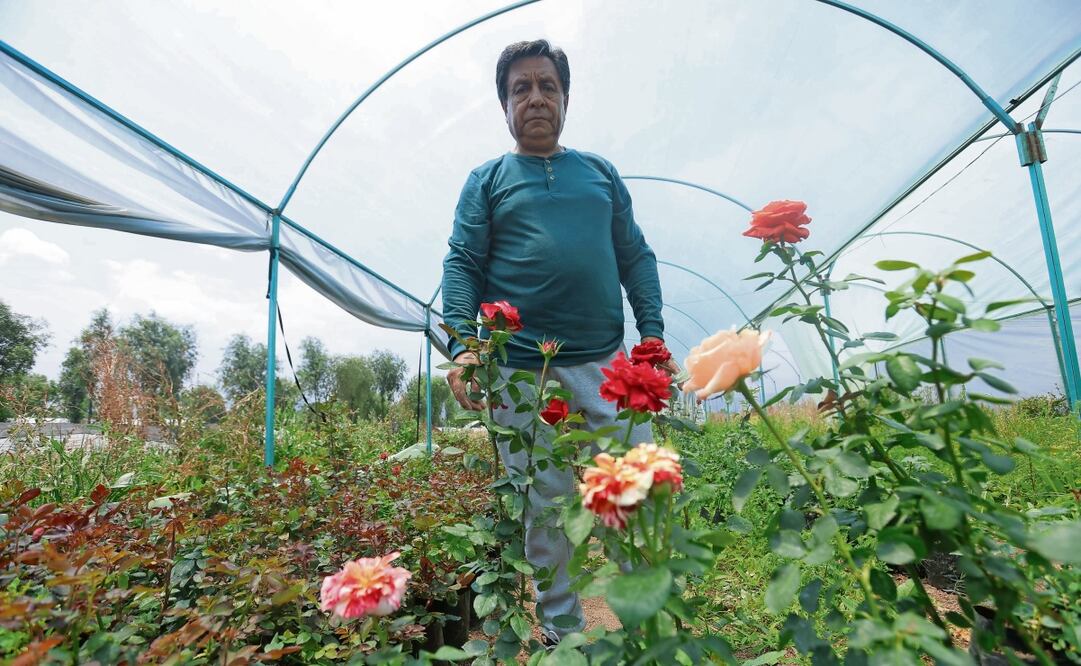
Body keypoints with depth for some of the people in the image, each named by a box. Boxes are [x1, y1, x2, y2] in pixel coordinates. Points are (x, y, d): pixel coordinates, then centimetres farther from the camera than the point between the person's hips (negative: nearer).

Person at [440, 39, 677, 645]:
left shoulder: (601, 172, 18)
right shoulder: (487, 180, 12)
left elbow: (636, 256, 14)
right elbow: (462, 265, 3)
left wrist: (654, 334, 0)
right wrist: (462, 345, -14)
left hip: (608, 363, 3)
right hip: (522, 370, -2)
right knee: (545, 506, 7)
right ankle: (562, 631, 29)